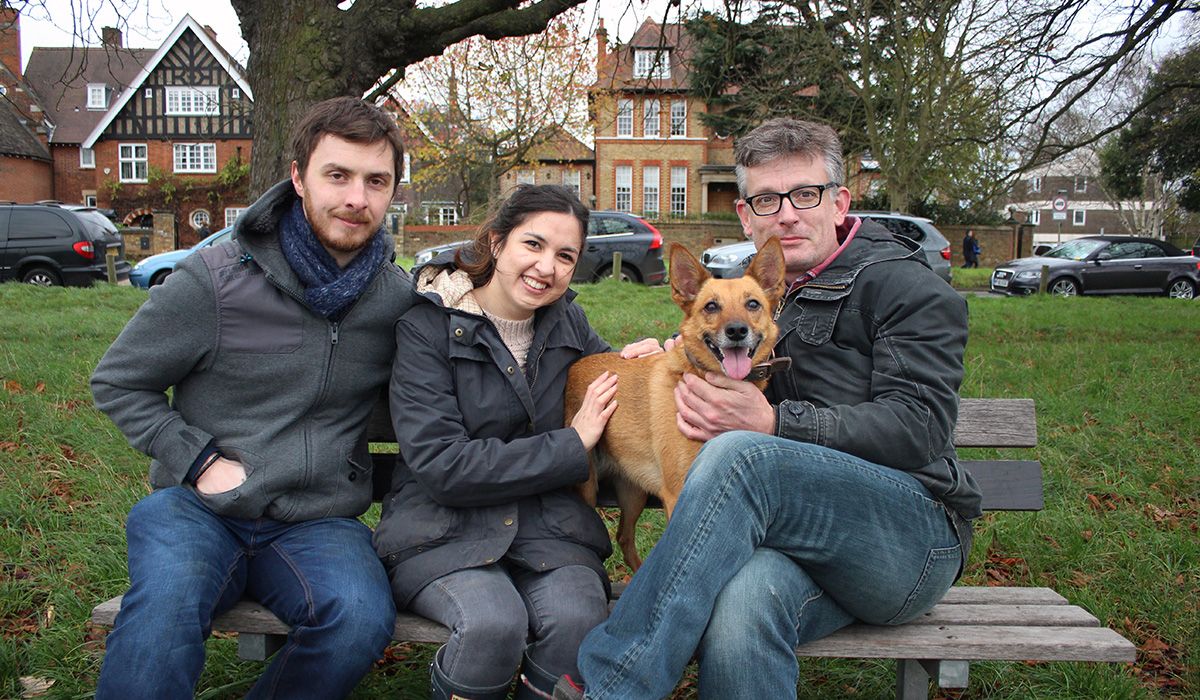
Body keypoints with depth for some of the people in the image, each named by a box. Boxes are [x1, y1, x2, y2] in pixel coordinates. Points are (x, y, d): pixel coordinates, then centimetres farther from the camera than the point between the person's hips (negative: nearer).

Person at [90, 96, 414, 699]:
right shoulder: (214, 280, -4)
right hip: (197, 507, -2)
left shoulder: (400, 297, 5)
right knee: (167, 601, -36)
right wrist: (200, 460, -6)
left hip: (318, 522, 2)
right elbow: (117, 382, 6)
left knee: (363, 618, -29)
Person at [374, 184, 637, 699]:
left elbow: (611, 377, 29)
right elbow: (439, 466, -14)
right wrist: (571, 445, -12)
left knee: (578, 619, -28)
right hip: (445, 527, -3)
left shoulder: (568, 323, 9)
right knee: (493, 623, -32)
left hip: (547, 524, 4)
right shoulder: (427, 325, -5)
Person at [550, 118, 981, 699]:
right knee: (742, 599, -37)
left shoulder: (902, 285, 1)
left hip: (916, 539, -3)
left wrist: (772, 424, -20)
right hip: (800, 537, 4)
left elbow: (918, 429, -10)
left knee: (740, 454, -33)